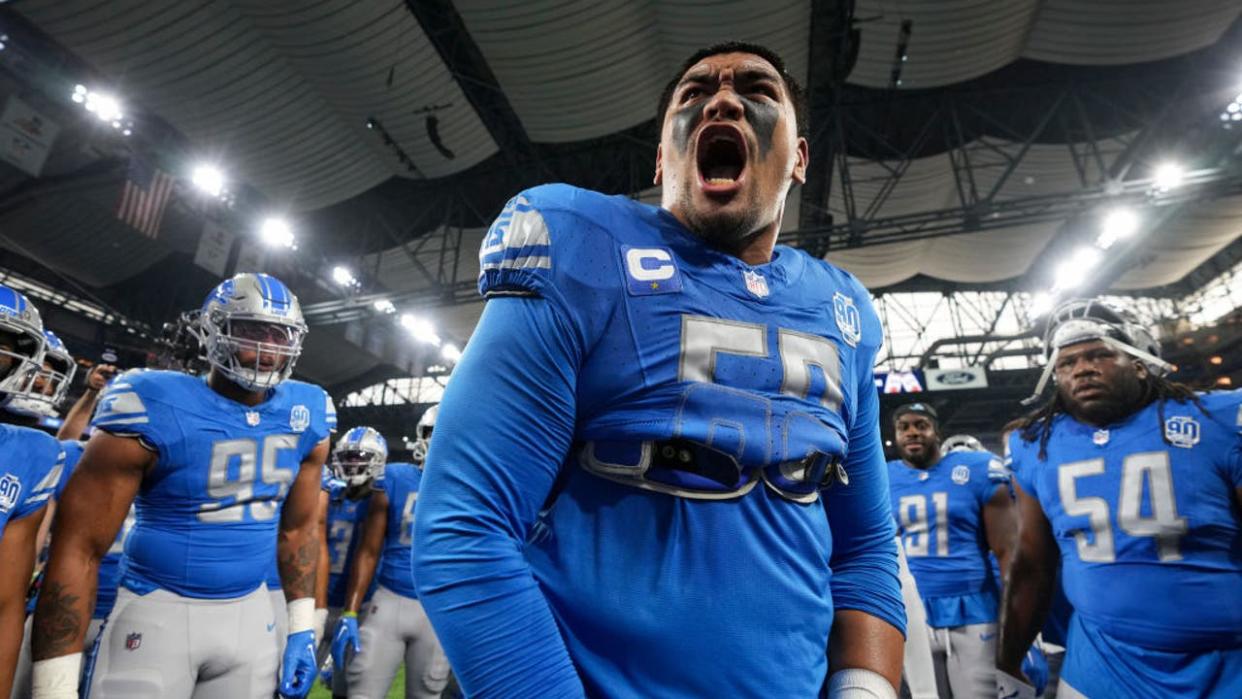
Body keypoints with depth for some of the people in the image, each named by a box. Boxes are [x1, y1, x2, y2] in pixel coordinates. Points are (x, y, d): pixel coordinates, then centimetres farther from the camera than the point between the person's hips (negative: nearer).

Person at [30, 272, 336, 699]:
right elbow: (79, 548, -12)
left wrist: (302, 628, 6)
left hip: (250, 614, 4)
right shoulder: (154, 409, -16)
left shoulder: (306, 416, -3)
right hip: (158, 611, -3)